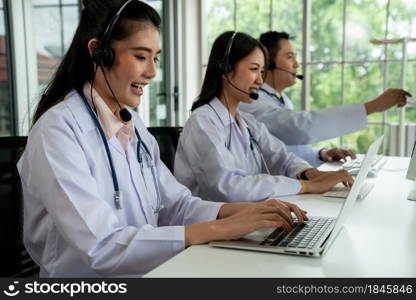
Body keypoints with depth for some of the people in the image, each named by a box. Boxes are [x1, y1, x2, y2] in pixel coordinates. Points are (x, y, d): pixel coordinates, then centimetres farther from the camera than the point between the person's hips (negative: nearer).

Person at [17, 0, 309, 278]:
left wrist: (241, 211, -13)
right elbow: (100, 248, -25)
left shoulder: (134, 126, 6)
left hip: (147, 273, 6)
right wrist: (219, 229, -26)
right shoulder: (57, 132, -17)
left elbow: (176, 206, 3)